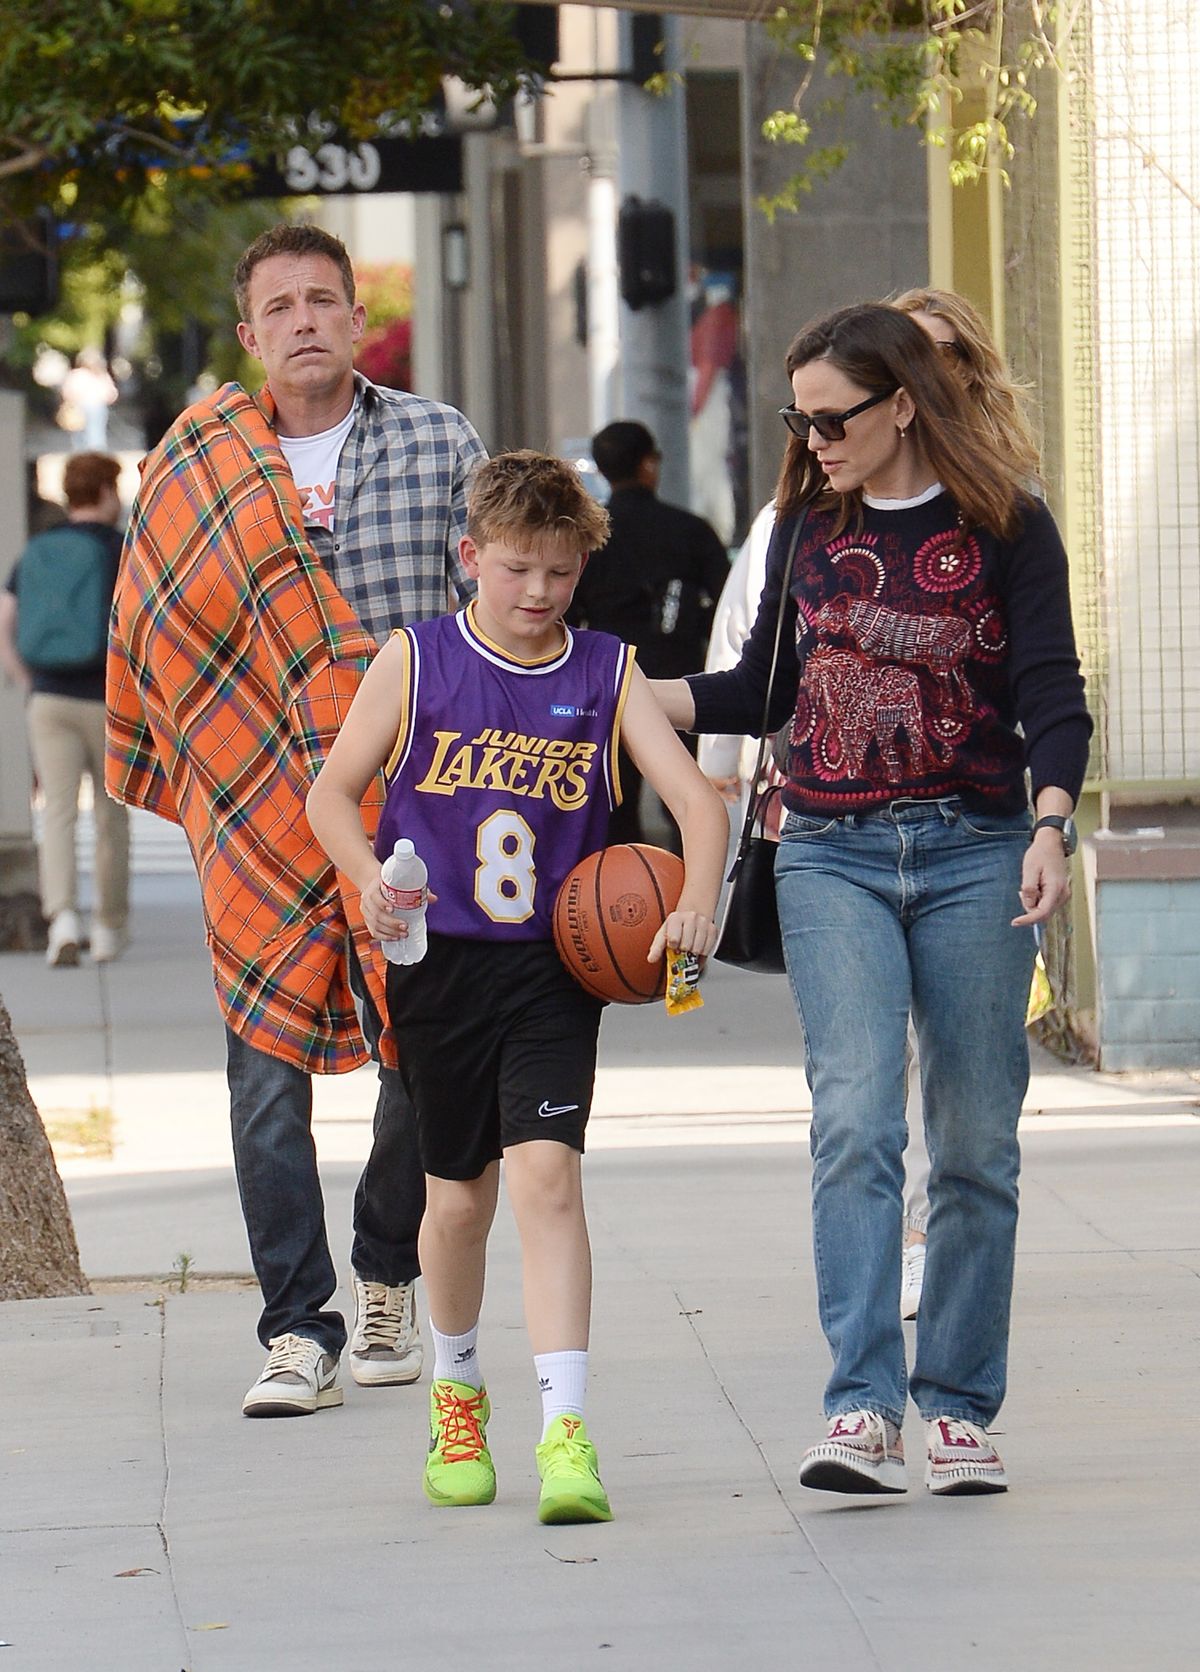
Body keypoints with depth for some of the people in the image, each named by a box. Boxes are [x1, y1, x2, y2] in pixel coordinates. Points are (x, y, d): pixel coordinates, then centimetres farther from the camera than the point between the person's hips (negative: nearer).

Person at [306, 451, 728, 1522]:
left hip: (556, 963, -1)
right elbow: (332, 791, 3)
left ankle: (565, 1435, -22)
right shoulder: (418, 660, 1)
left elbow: (696, 796, -5)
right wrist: (371, 879, -17)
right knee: (460, 1194, 11)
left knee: (546, 1171, -17)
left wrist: (696, 901, -23)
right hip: (440, 961, 1)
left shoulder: (606, 675, 2)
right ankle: (456, 1392, 37)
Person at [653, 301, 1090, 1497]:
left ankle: (959, 1408, 13)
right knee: (855, 1121, -15)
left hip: (973, 857, -1)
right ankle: (862, 1412, -22)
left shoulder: (1004, 526, 0)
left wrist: (1049, 828, -17)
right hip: (832, 858, 1)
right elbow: (768, 690, 20)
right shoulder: (807, 526, 11)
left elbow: (1052, 695, -3)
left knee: (975, 1143, 3)